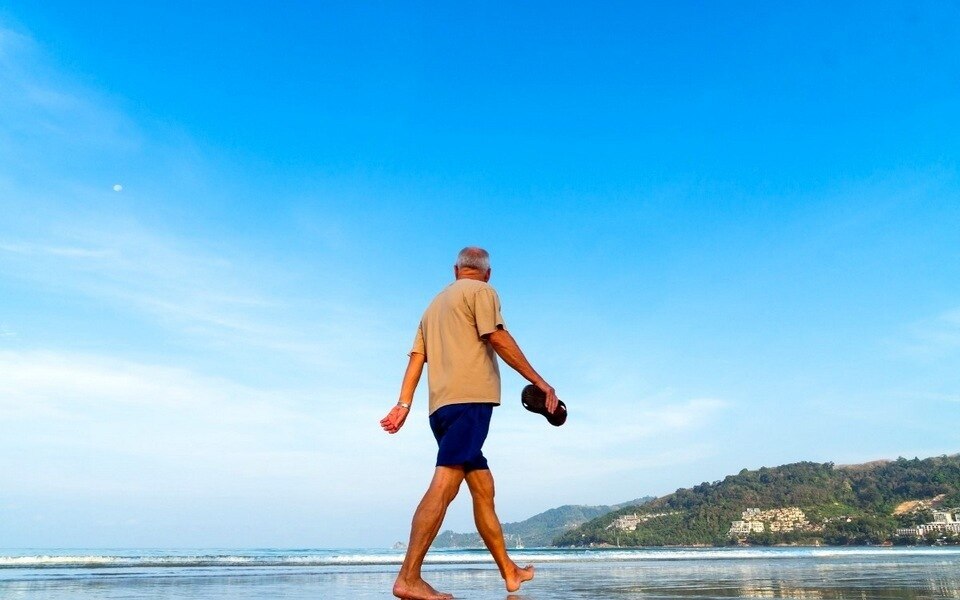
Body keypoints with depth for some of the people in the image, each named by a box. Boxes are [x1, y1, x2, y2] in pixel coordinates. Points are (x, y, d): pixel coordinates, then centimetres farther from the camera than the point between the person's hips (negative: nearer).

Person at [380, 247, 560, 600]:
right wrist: (539, 382, -7)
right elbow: (497, 338, -8)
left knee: (483, 487, 12)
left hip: (441, 405, 8)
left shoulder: (436, 303, 27)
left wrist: (404, 404, 10)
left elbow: (416, 357, 17)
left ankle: (509, 572, 20)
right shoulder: (481, 291, 6)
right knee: (445, 484, -15)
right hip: (470, 398, -8)